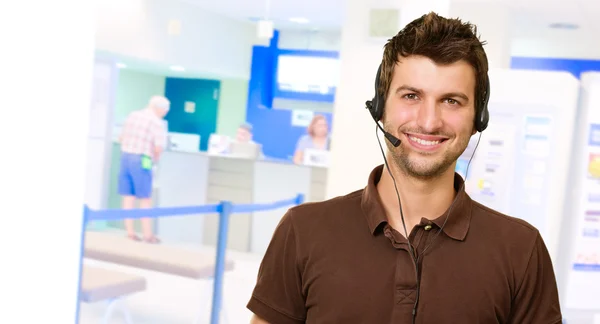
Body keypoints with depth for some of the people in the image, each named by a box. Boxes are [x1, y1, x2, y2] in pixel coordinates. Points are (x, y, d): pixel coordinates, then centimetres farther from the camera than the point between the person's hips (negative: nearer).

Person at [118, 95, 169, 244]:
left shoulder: (132, 116, 13)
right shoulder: (157, 123, -10)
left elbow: (121, 138, 17)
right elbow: (158, 148, -15)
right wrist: (155, 158, 3)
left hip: (125, 156, 6)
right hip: (142, 161, -6)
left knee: (128, 196, 8)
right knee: (145, 199, 3)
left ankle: (130, 231, 11)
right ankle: (148, 234, 8)